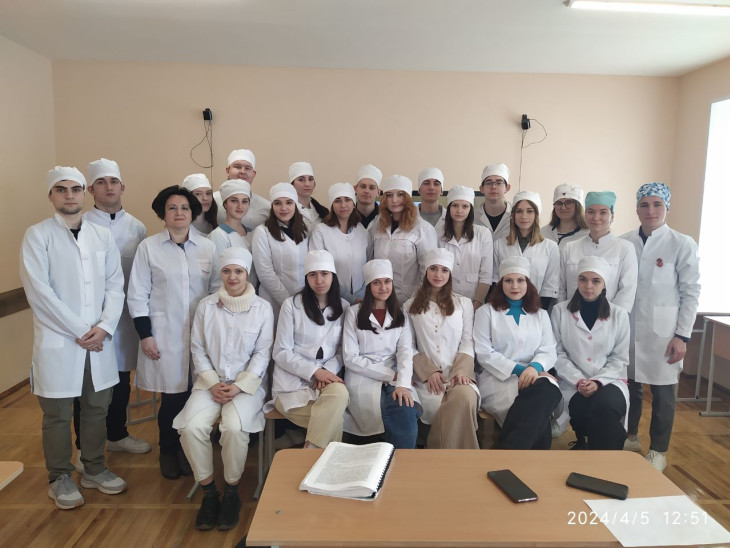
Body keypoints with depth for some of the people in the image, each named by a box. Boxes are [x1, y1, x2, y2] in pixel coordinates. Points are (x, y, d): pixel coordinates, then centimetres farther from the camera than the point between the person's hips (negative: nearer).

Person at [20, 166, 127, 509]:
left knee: (97, 408, 13)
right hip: (57, 342, -3)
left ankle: (94, 470, 31)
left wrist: (104, 326, -9)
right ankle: (59, 479, 27)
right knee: (58, 415, 8)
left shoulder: (102, 235, 7)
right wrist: (79, 331, -13)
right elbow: (39, 292, -12)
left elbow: (115, 285, 4)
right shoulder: (37, 236, -5)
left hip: (99, 340, 4)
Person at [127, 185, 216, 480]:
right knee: (172, 396, 1)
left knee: (195, 395, 3)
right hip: (164, 334, -1)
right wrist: (145, 335, -5)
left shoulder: (208, 246, 4)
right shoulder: (148, 247, 1)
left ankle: (188, 450, 25)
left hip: (201, 333, 2)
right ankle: (168, 451, 25)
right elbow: (137, 295, 1)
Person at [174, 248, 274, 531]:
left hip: (248, 383, -2)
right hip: (210, 381, 2)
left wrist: (239, 386, -13)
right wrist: (212, 383, -8)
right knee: (191, 426, -23)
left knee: (234, 427, -29)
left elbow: (262, 353, -2)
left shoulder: (263, 308, -1)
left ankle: (231, 491, -3)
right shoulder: (206, 306, 5)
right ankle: (208, 491, -1)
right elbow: (197, 348, 5)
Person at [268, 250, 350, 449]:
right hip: (293, 382, -3)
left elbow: (343, 350, 6)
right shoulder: (292, 305, -3)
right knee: (333, 418, -28)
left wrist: (328, 371, -14)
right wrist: (314, 371, -17)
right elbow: (281, 353, -6)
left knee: (340, 394, -32)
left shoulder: (343, 307, 7)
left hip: (327, 379, 3)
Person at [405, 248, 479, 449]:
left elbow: (467, 342, 9)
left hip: (457, 373, 1)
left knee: (466, 397, -34)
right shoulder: (411, 306, 15)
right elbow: (409, 346, 7)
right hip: (427, 376, -1)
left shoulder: (464, 303, 17)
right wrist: (429, 371, -9)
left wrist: (461, 370, -10)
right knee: (436, 406, -33)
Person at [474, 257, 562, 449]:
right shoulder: (486, 312, 10)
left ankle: (509, 449, -32)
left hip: (533, 376, 3)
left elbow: (548, 351, 7)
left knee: (549, 391, -35)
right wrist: (518, 369, -15)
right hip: (498, 378, -3)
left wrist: (535, 367, -17)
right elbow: (483, 353, -2)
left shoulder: (540, 315, 20)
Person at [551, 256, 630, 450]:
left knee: (605, 407, -33)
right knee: (586, 410, -32)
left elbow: (620, 358, 3)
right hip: (572, 383, -1)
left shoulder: (619, 315, 5)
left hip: (608, 381, 1)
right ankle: (583, 440, 2)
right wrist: (578, 381, -14)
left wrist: (598, 381, -13)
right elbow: (557, 354, -1)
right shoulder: (560, 311, 2)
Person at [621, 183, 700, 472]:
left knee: (662, 393, 6)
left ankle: (658, 451, 24)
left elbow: (691, 292, -4)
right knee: (629, 386, 13)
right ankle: (630, 437, 33)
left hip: (662, 332, -2)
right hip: (627, 328, 3)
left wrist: (682, 335, -8)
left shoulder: (682, 245, -4)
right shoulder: (624, 242, 3)